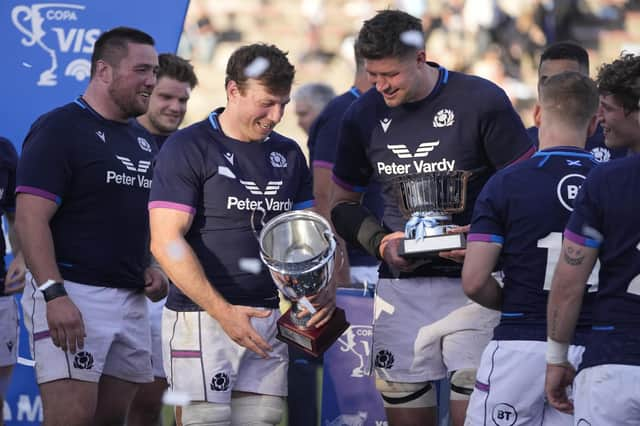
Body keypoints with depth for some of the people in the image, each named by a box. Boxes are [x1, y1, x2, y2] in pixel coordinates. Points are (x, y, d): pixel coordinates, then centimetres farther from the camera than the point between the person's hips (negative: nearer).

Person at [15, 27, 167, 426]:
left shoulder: (142, 140, 17)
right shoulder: (60, 128, -8)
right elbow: (31, 218, -15)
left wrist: (150, 267, 9)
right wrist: (54, 295, -25)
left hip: (131, 300, 8)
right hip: (71, 296, -8)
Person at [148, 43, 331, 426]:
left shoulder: (288, 154, 14)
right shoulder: (188, 148, -4)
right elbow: (167, 242, -11)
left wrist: (323, 288, -2)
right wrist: (223, 311, -18)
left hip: (269, 320, 5)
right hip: (201, 318, -5)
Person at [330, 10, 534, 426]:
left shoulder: (481, 102, -6)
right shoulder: (364, 115, 7)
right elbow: (343, 203, 18)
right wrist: (380, 241, -1)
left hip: (471, 286, -4)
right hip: (401, 290, 4)